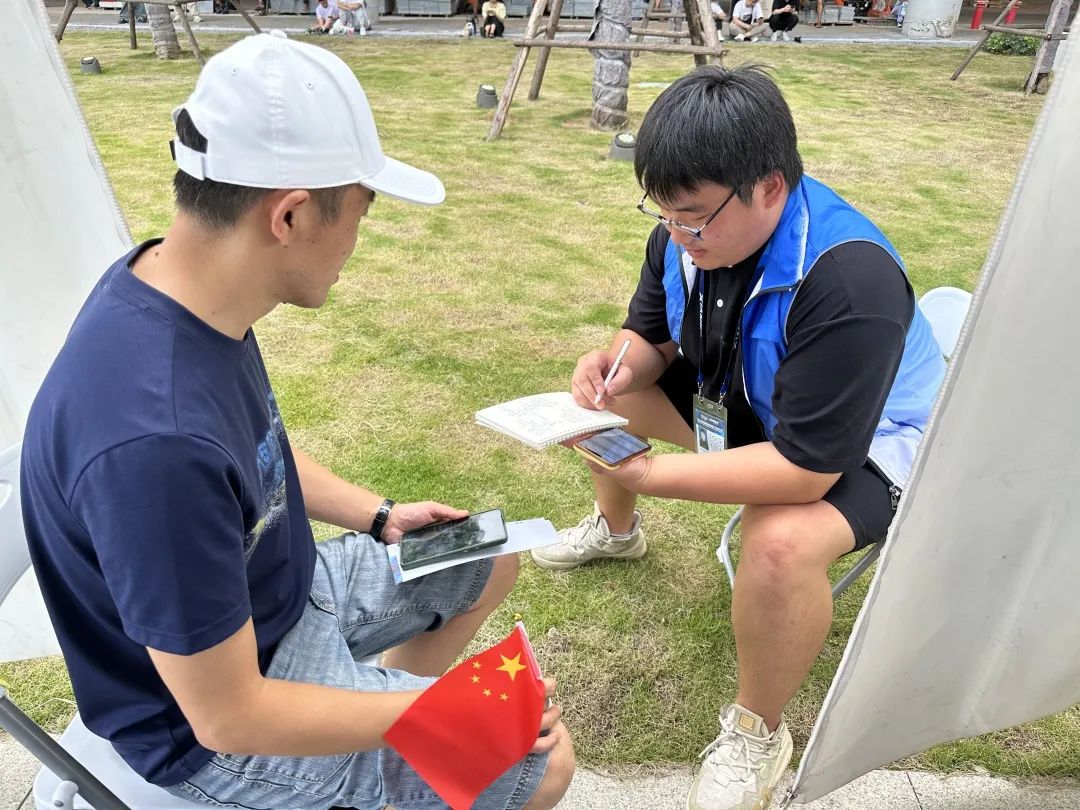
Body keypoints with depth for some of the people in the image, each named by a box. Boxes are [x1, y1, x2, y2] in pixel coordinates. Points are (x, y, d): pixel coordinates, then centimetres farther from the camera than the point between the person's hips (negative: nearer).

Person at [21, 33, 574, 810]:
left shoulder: (181, 290, -11)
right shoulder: (157, 440, -39)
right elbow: (231, 717, -28)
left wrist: (378, 516, 4)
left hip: (281, 586, 8)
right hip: (225, 722, -7)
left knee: (492, 561, 17)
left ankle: (385, 718, 27)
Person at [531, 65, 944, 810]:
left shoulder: (850, 280, -37)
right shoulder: (689, 234, -15)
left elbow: (807, 467, -37)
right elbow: (650, 339, 1)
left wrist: (651, 475, -35)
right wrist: (619, 365, -23)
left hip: (862, 443, -7)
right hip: (740, 397, 7)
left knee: (782, 541, -37)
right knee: (602, 391, 4)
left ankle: (758, 733, -5)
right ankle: (615, 530, 34)